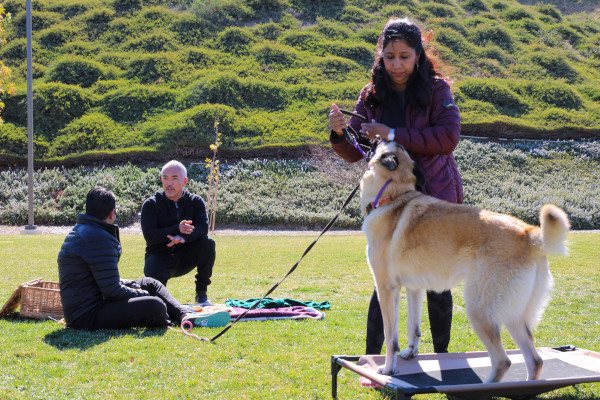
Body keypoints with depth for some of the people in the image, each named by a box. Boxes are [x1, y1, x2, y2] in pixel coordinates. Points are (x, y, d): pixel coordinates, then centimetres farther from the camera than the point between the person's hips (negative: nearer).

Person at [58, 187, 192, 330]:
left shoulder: (79, 231, 15)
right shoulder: (98, 238, -19)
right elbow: (112, 290, -22)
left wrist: (131, 284, 16)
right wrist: (141, 294, -5)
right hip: (87, 316, -12)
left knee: (150, 283, 20)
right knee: (155, 306, -26)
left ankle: (184, 315, 15)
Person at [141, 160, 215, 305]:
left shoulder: (196, 201, 1)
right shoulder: (151, 204, -4)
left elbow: (203, 228, -16)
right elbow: (149, 236, -17)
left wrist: (183, 237, -37)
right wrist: (176, 229, -31)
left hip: (185, 257, 2)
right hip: (159, 256, -2)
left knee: (208, 243, -25)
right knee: (155, 276, -35)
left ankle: (201, 293, -12)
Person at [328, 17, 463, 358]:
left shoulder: (436, 89, -3)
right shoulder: (372, 95, 3)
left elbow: (449, 136, -18)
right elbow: (355, 153, 2)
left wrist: (393, 134, -21)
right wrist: (339, 134, -20)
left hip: (436, 198, -1)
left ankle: (442, 355, 24)